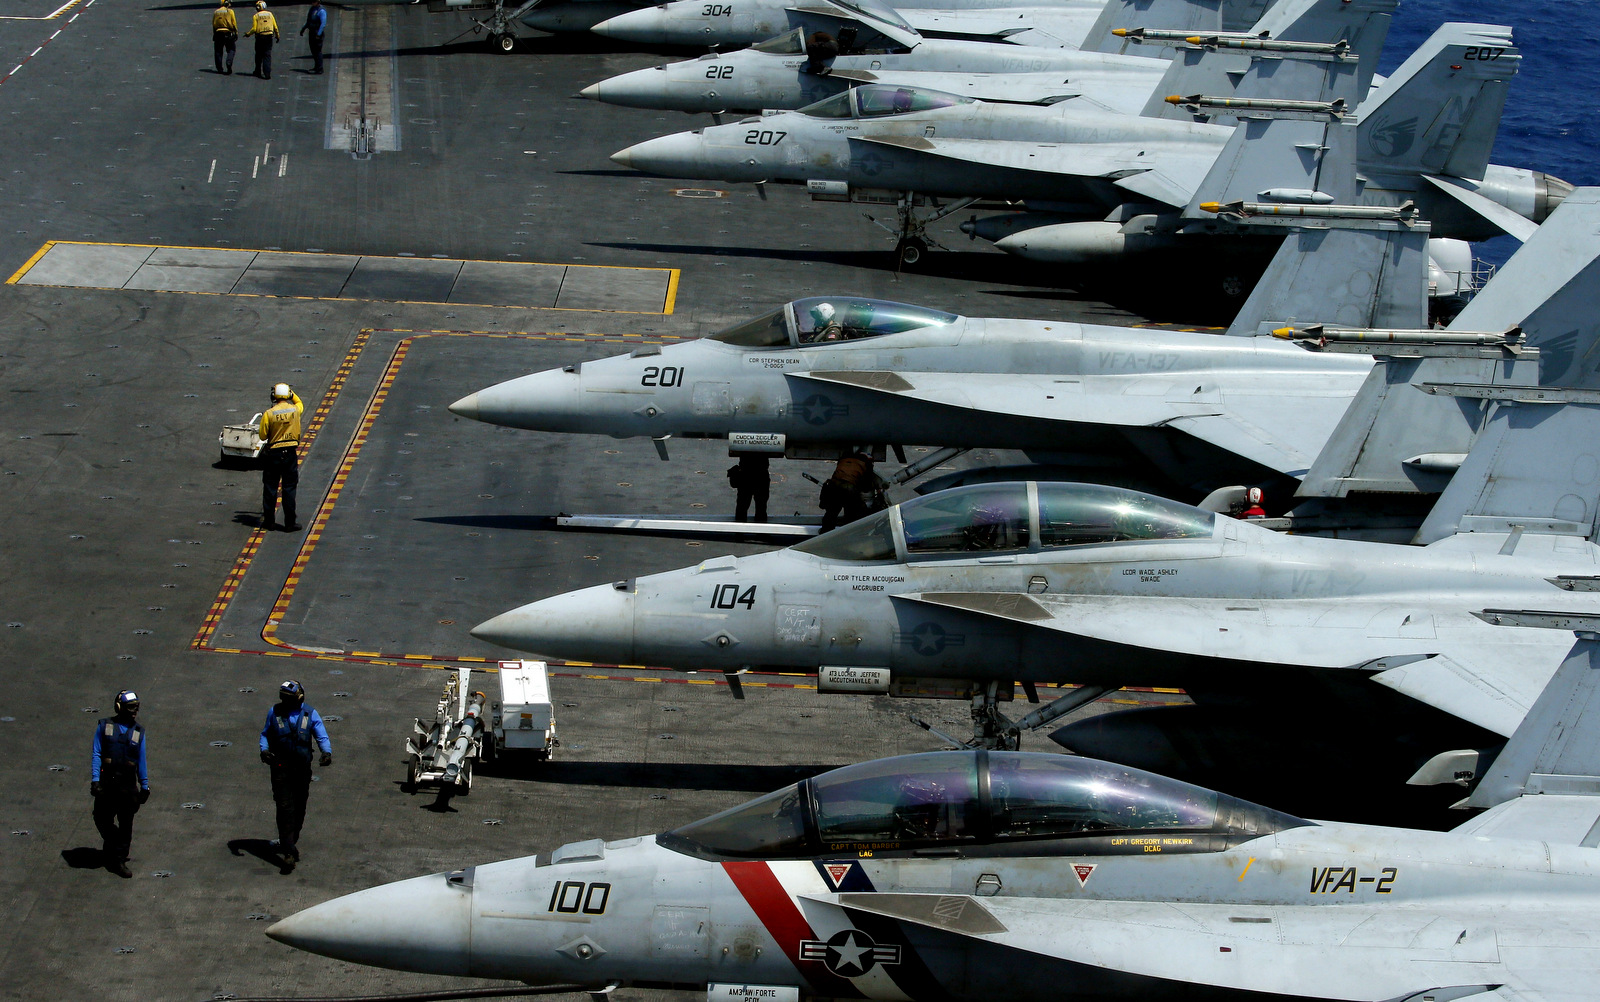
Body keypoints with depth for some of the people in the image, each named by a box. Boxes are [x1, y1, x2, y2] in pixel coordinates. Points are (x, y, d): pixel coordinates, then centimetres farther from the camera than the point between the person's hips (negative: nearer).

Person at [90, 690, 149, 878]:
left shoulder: (138, 731, 8)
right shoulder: (104, 726, 1)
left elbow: (141, 760, 12)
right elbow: (96, 754, -1)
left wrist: (144, 786, 10)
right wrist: (95, 780, -10)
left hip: (128, 785, 2)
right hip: (106, 783, -2)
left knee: (126, 825, 2)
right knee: (103, 820, 4)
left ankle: (119, 861, 11)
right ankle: (111, 843, 33)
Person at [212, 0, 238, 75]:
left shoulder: (216, 12, 7)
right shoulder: (230, 11, -5)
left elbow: (213, 24, 10)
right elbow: (234, 23, -7)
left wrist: (214, 35, 16)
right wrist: (236, 33, 2)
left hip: (218, 34, 3)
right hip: (228, 34, -3)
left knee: (219, 51, 10)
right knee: (231, 50, 6)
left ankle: (219, 68, 11)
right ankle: (229, 64, -15)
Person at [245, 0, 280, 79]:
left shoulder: (256, 16, -4)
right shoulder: (269, 14, 4)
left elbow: (254, 29, -9)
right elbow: (275, 27, 4)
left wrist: (248, 34, 9)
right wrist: (277, 36, 18)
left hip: (260, 37, -2)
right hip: (269, 37, 2)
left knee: (259, 55, 13)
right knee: (267, 55, 1)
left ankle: (258, 72, 24)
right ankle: (267, 73, -9)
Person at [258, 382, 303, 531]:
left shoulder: (269, 414, -13)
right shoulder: (295, 410, -5)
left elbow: (263, 435, -6)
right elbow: (300, 405, 22)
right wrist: (293, 394, 25)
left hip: (273, 453, -1)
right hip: (290, 453, 1)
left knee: (270, 488, 10)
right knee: (289, 488, 6)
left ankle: (269, 521, 14)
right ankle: (289, 523, 6)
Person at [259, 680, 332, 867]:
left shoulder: (310, 715, 0)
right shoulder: (274, 712, 1)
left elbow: (322, 737, -2)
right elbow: (265, 734, 12)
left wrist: (327, 752, -22)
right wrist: (264, 749, -8)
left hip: (302, 767, 2)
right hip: (280, 767, -2)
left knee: (299, 808, 10)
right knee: (285, 808, -11)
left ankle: (289, 843, 30)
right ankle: (289, 852, -14)